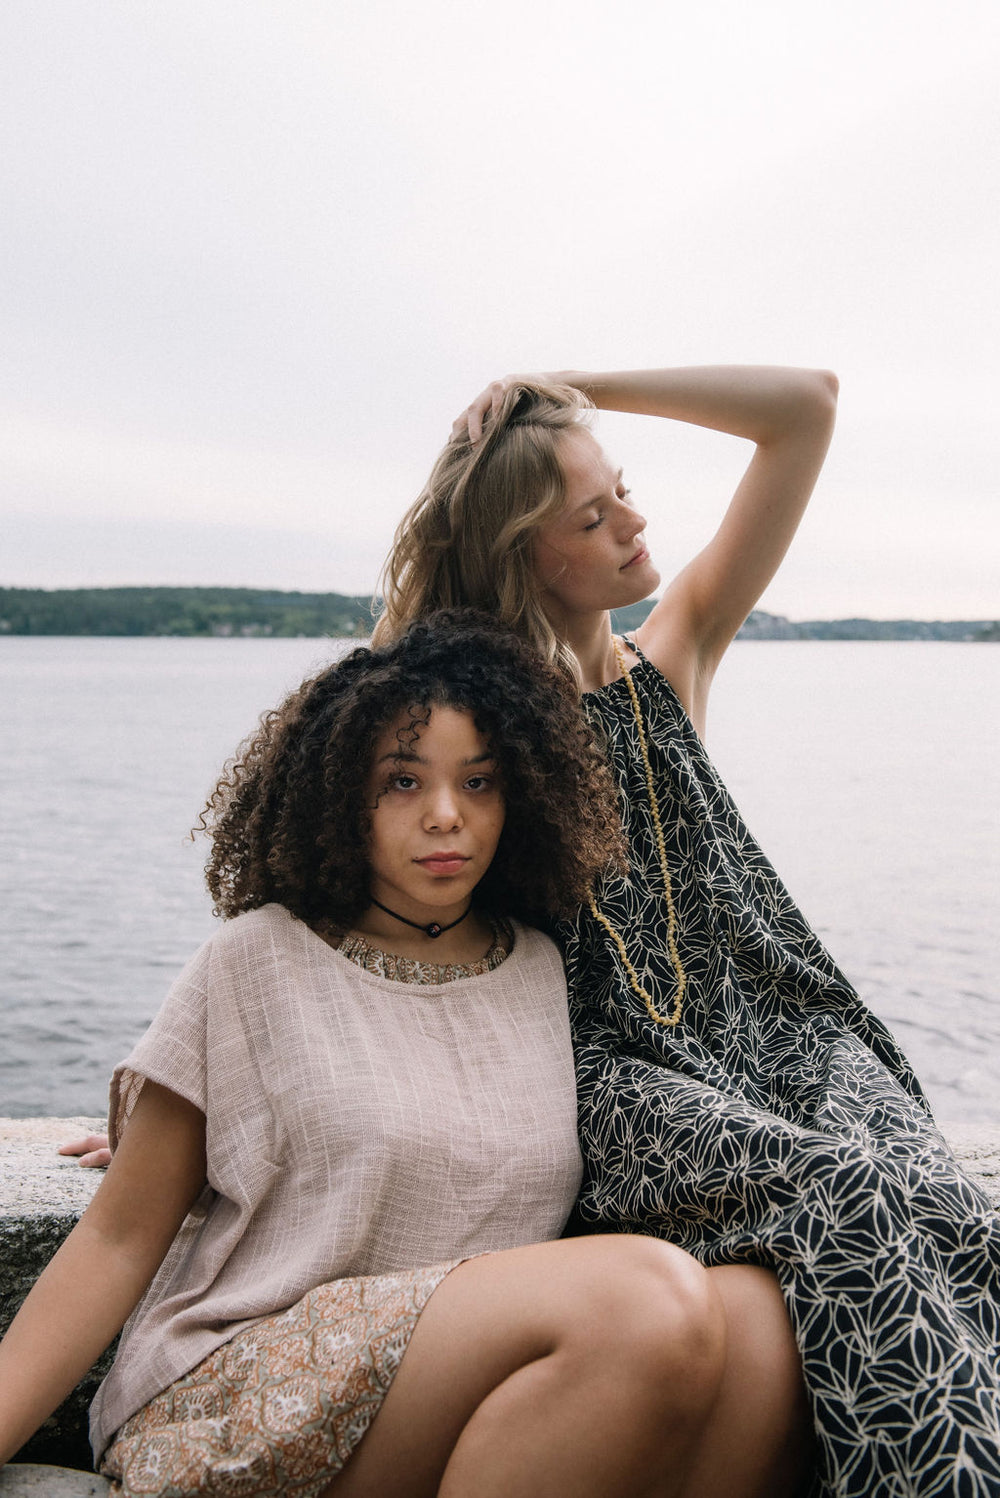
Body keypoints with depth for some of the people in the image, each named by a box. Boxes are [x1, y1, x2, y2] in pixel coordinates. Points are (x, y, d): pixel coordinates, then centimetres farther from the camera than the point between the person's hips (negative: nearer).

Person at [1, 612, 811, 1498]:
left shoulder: (548, 974, 12)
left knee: (755, 1308, -27)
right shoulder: (260, 962, 1)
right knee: (651, 1297, -29)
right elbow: (119, 1240, 1)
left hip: (490, 1410, 4)